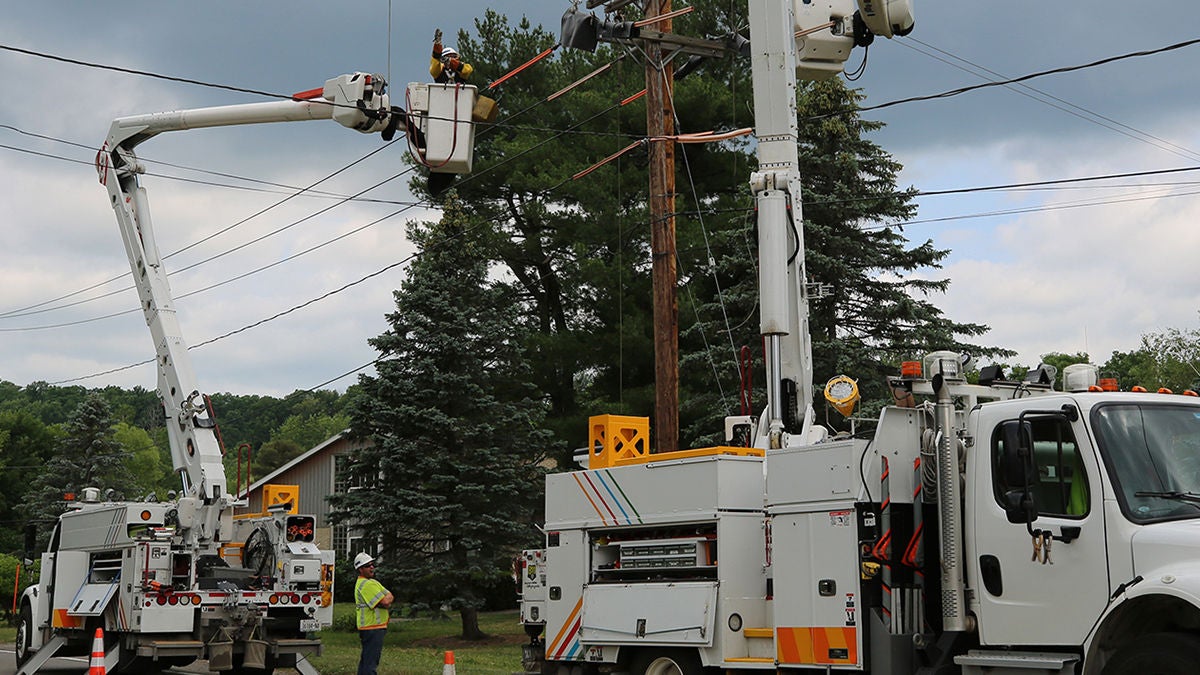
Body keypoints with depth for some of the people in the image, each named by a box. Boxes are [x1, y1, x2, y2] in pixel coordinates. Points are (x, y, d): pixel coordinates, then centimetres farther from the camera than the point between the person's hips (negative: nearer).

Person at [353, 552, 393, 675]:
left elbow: (388, 599, 13)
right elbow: (385, 602, -23)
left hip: (366, 628, 11)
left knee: (365, 660, 16)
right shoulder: (367, 584, -15)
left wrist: (386, 600, -9)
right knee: (371, 662, -12)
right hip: (373, 628, -11)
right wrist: (387, 597, -1)